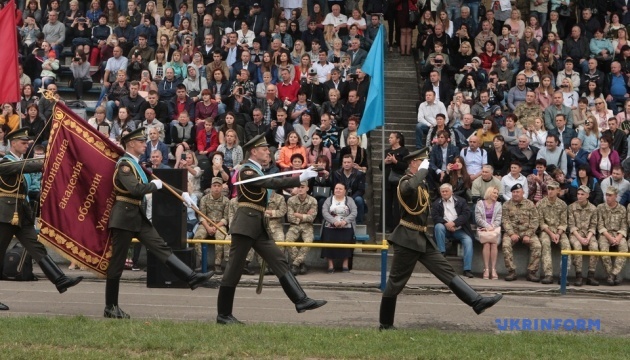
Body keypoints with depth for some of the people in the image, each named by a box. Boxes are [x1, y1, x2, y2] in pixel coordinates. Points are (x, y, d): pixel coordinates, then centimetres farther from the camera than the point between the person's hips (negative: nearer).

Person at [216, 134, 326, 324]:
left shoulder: (256, 171, 19)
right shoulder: (247, 171, -13)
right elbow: (272, 183, -23)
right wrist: (300, 178, -24)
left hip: (258, 226, 10)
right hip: (245, 225, -10)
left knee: (279, 261, 2)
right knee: (234, 268, -4)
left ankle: (301, 301, -2)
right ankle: (223, 314, 2)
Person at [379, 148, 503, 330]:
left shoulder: (421, 182, 14)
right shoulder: (406, 182, -14)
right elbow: (411, 187, -40)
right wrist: (423, 170, -27)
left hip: (422, 238, 9)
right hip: (407, 239, -9)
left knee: (446, 270, 2)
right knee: (396, 281, 0)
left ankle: (476, 301, -4)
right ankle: (385, 323, 10)